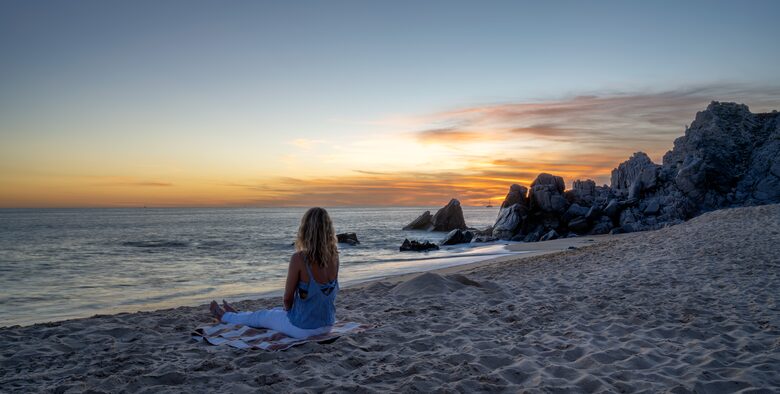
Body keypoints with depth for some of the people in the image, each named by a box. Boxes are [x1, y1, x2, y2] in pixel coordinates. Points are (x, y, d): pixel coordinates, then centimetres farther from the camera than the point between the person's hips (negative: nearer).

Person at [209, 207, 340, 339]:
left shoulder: (299, 259, -22)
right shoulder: (334, 257, -5)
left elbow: (288, 298, -11)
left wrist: (288, 309, 8)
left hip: (303, 328, -6)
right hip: (326, 326, 6)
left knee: (261, 316, 23)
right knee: (278, 311, 32)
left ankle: (224, 316, 51)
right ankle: (238, 315, 57)